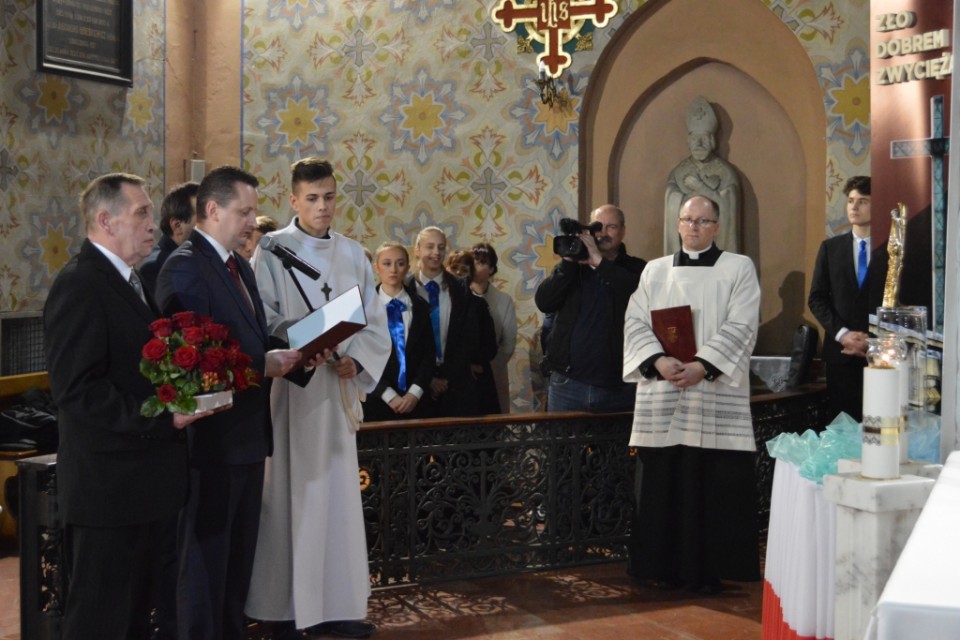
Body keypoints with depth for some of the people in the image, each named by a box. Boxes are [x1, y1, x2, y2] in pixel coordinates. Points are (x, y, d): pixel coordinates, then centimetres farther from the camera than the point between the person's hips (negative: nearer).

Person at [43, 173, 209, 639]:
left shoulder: (129, 281, 15)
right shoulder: (80, 285, -16)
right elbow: (78, 390, -23)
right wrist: (162, 419, -22)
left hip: (144, 482, 10)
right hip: (108, 484, -10)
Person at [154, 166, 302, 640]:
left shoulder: (240, 267, 14)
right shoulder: (185, 267, -15)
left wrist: (284, 356, 0)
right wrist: (263, 365, -20)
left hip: (246, 436, 9)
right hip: (211, 440, -9)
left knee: (238, 557, 17)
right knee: (205, 557, 2)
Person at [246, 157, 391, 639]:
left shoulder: (353, 254, 11)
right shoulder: (272, 251, -3)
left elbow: (376, 324, 9)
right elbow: (262, 323, -9)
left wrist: (356, 360, -10)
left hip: (338, 390, 5)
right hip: (288, 390, -4)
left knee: (338, 497, 7)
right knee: (291, 496, -1)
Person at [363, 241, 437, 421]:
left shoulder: (420, 306, 8)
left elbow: (429, 354, 5)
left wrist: (415, 393, -8)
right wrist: (389, 396, -12)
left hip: (414, 401, 2)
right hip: (377, 401, -2)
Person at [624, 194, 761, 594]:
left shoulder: (739, 268, 5)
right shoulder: (655, 270, 14)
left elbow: (740, 327, -6)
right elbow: (636, 323, 5)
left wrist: (702, 366, -17)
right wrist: (659, 361, -13)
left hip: (715, 396, -3)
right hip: (661, 396, 3)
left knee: (713, 485, -2)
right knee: (663, 483, 4)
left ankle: (708, 570, 6)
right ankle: (666, 566, 14)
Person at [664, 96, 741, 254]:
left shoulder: (726, 172, 0)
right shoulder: (677, 173, 7)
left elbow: (727, 210, -8)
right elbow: (673, 209, -2)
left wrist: (699, 187, -10)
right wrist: (709, 191, -7)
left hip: (717, 243, -2)